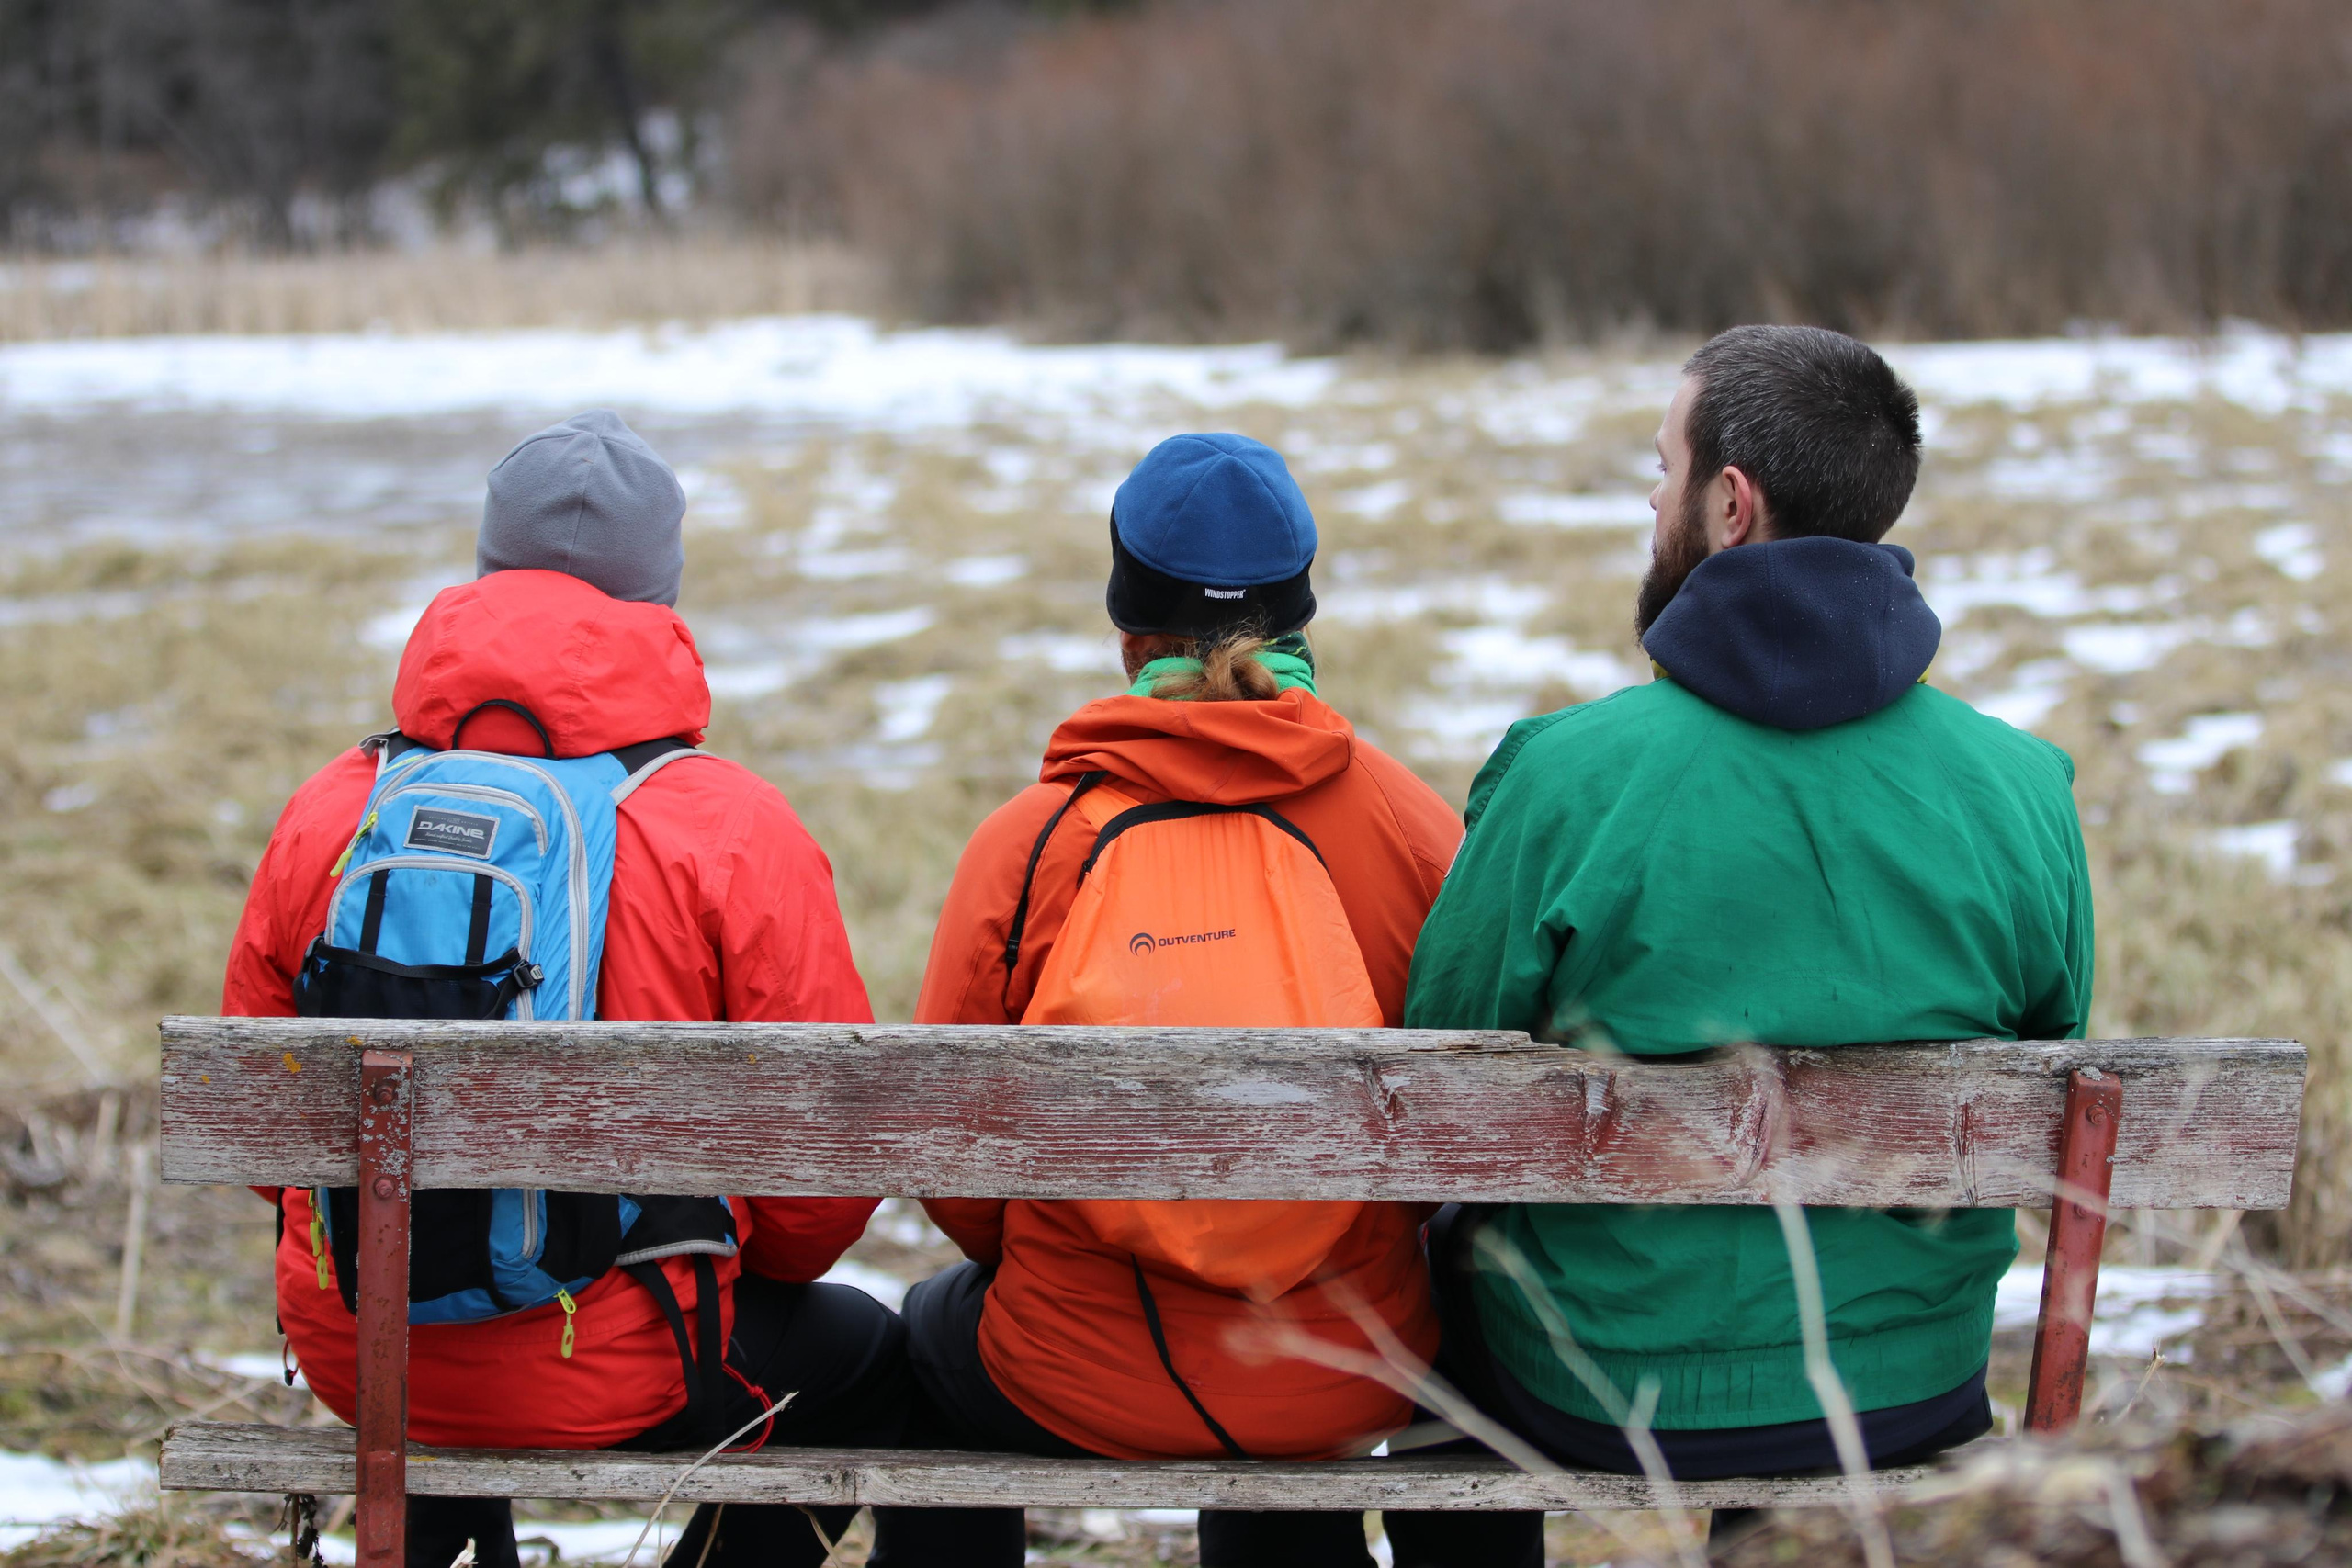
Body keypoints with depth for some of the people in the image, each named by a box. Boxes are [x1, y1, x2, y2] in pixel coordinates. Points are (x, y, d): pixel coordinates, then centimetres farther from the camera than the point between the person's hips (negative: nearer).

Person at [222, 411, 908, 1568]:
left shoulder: (330, 811, -1)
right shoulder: (734, 833, -11)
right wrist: (741, 1273, 15)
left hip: (354, 1359, 4)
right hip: (613, 1384, -4)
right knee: (866, 1360, 25)